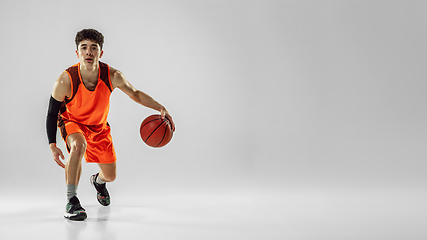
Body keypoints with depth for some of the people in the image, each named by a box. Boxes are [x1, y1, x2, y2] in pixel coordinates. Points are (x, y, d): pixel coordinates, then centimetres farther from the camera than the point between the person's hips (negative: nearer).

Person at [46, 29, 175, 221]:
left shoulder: (112, 76, -27)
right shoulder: (65, 81, -32)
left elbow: (135, 94, -10)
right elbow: (52, 113, -18)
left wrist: (161, 108, -23)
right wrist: (52, 145, -21)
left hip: (99, 126, 3)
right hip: (71, 121, -3)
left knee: (111, 176, 9)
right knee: (78, 145, -39)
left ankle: (98, 181, 51)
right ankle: (71, 202, -26)